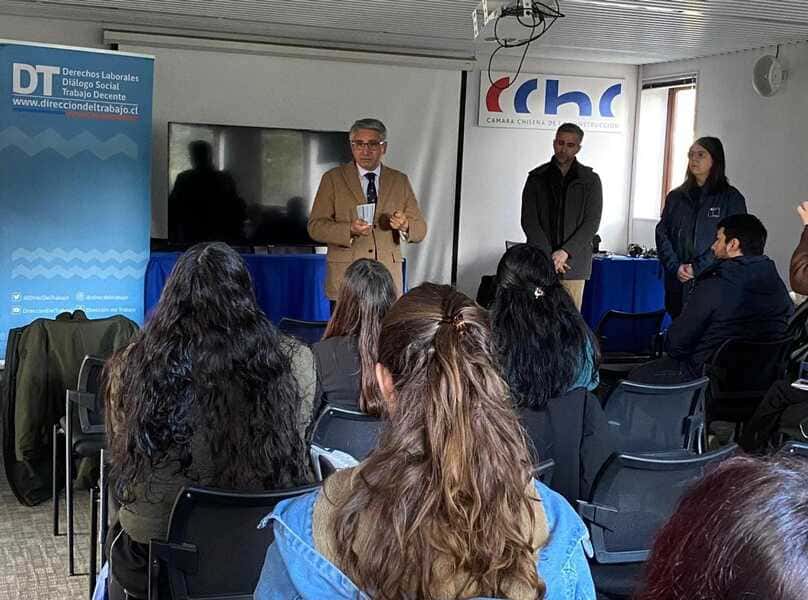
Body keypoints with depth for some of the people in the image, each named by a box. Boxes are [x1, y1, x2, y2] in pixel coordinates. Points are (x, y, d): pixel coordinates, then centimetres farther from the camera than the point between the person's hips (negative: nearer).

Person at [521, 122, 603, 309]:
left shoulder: (590, 180, 8)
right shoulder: (537, 178, 10)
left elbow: (592, 223, 1)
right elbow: (528, 221, 3)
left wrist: (565, 251, -12)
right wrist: (548, 256, -9)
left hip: (573, 263, 0)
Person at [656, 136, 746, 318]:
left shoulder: (731, 198, 2)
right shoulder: (675, 197, 15)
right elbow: (662, 234, 10)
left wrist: (697, 268, -12)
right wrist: (675, 267, -6)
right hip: (678, 285, 4)